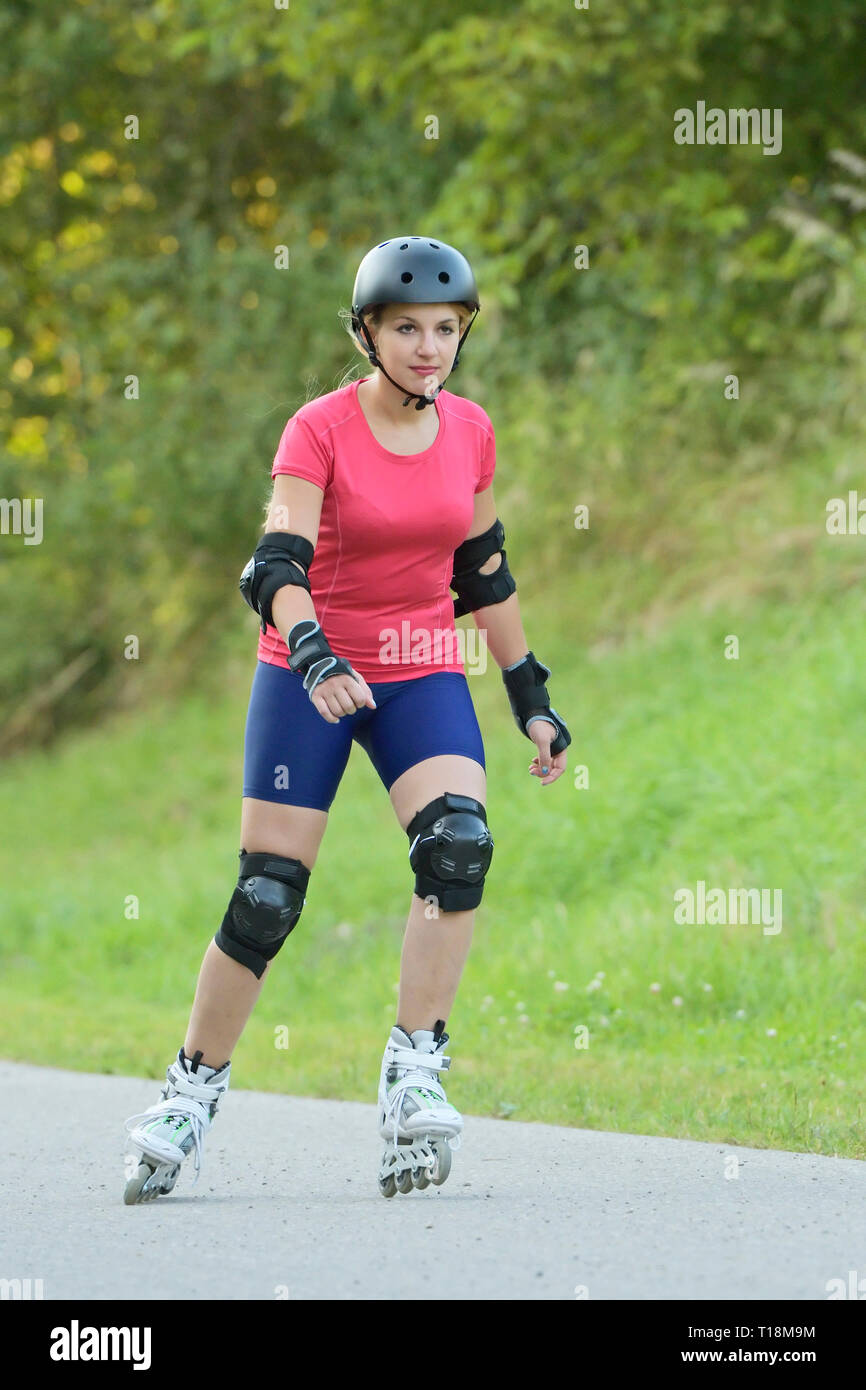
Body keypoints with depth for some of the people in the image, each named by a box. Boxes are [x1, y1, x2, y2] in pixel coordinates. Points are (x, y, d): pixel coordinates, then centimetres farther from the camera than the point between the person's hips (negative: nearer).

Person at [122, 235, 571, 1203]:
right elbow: (278, 565, -23)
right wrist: (316, 658, -42)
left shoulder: (469, 432, 1)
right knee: (267, 896, -5)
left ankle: (414, 1071, -19)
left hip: (423, 672, 3)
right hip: (309, 675, -3)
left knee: (459, 846, -24)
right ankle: (190, 1094, 13)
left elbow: (484, 570, 14)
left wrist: (531, 700, 15)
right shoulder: (319, 431, -13)